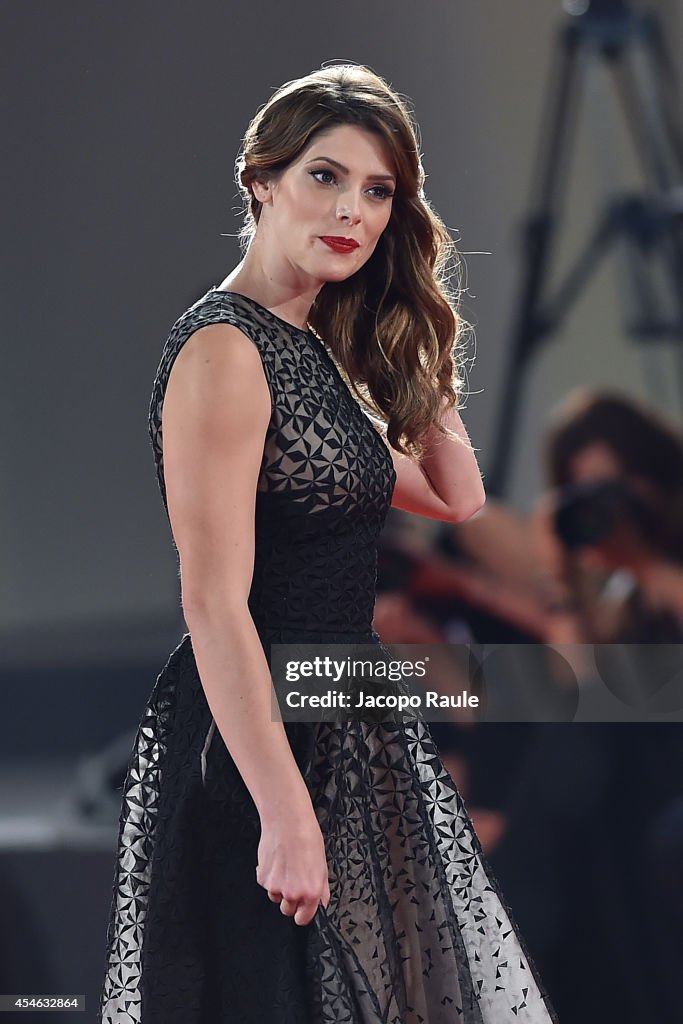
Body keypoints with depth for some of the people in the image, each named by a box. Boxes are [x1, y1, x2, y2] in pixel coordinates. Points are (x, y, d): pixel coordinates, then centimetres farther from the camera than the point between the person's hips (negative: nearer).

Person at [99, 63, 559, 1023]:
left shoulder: (317, 348, 12)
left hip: (352, 731, 9)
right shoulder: (224, 349, -16)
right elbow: (215, 605, -22)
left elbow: (458, 501, 18)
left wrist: (421, 372, 9)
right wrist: (286, 815, -25)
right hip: (261, 741, -9)